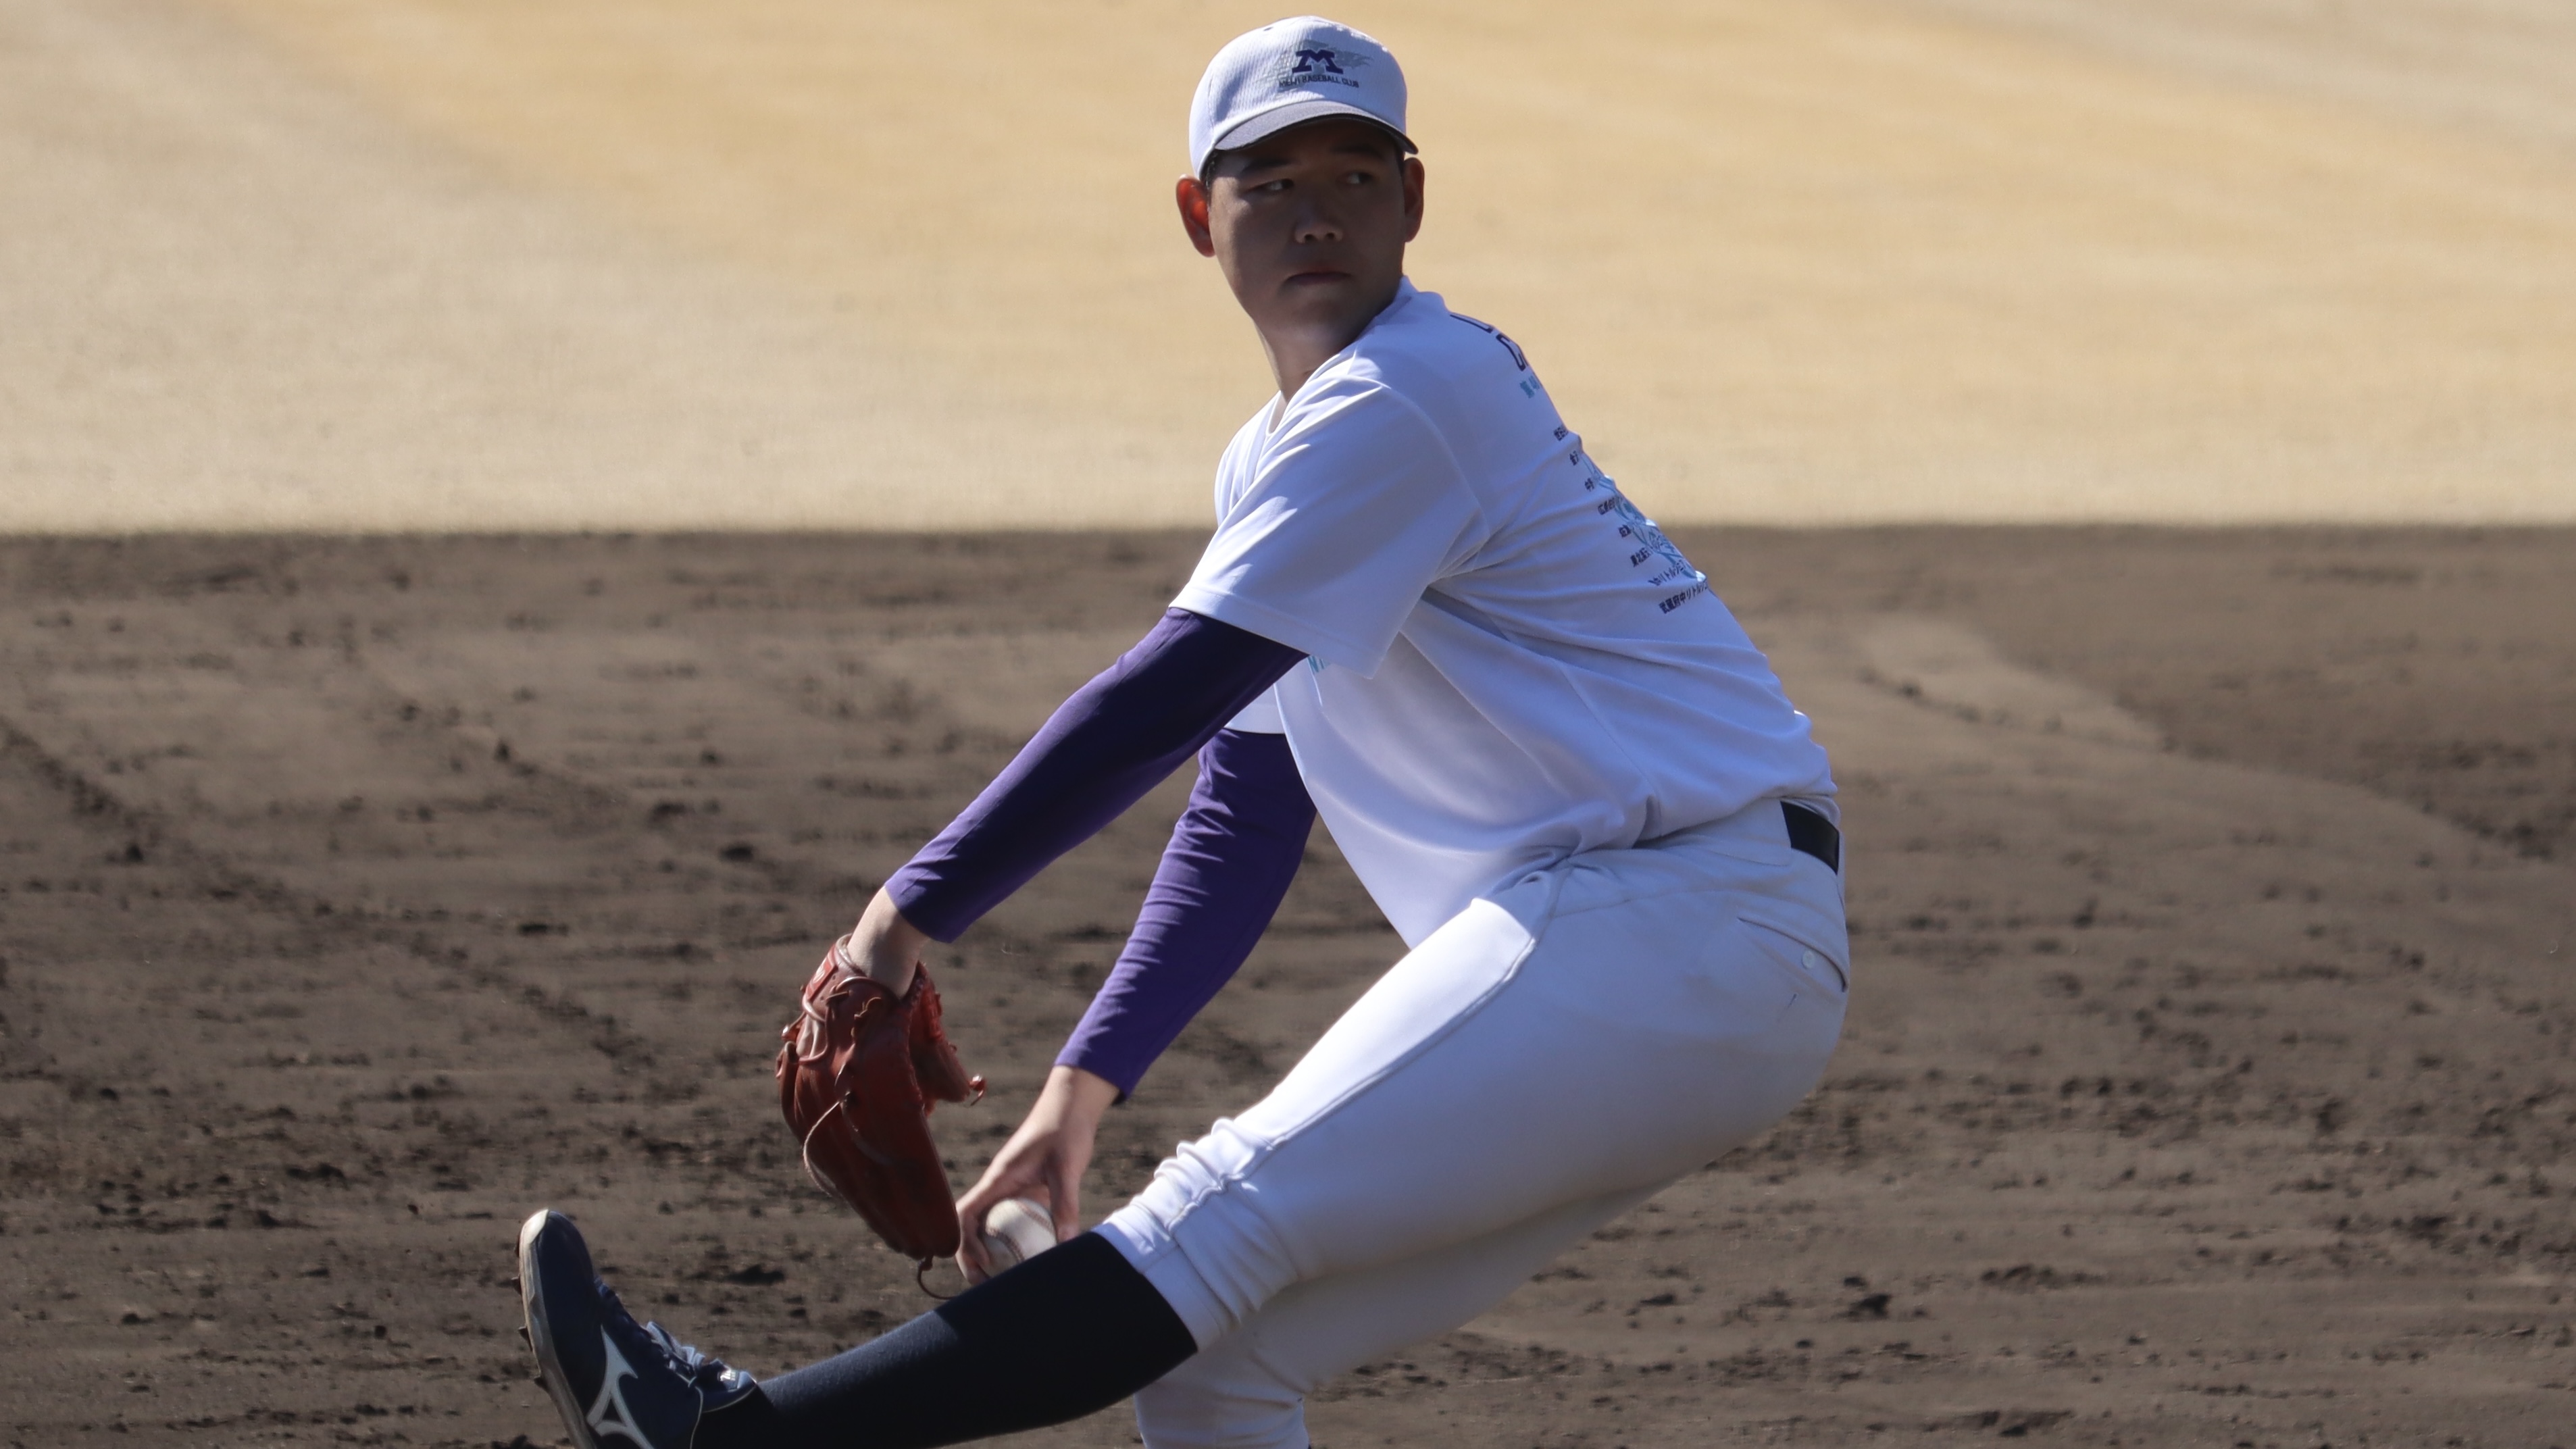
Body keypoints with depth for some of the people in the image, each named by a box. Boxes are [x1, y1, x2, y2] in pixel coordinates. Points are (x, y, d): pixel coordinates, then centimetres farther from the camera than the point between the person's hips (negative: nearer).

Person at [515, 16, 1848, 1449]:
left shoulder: (1404, 402, -11)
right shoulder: (1276, 463, 21)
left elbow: (1163, 701, -18)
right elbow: (1243, 822, 24)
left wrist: (913, 916, -15)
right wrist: (1085, 1086, 15)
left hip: (1682, 929, -10)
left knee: (1229, 1225, -20)